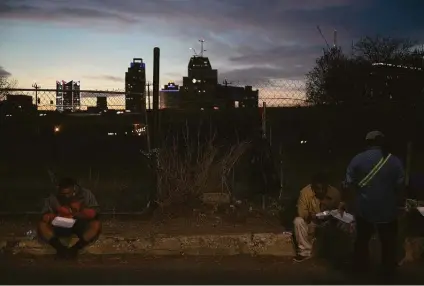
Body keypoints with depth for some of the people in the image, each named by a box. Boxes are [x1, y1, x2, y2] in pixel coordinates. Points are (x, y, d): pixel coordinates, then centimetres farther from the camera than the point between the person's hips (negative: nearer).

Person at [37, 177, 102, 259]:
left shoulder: (86, 194, -9)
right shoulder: (53, 198, -6)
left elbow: (94, 212, -10)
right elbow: (45, 215, -5)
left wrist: (80, 214, -29)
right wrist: (52, 217, -29)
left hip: (80, 226, -1)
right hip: (61, 227, 1)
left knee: (96, 224, -33)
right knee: (42, 225, -25)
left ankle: (74, 248, -37)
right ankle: (60, 248, -36)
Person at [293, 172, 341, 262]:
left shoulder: (335, 193, -18)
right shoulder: (305, 192, -22)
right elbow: (301, 213, -21)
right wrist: (310, 216, -40)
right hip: (311, 223, -1)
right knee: (298, 221, -30)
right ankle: (305, 251, -18)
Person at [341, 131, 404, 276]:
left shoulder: (358, 159, -6)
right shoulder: (394, 161, -4)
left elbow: (349, 183, -5)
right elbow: (399, 185, 0)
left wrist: (346, 202, 8)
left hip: (364, 208, 1)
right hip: (387, 208, 0)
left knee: (362, 238, 17)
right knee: (388, 241, 14)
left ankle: (361, 267, 27)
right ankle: (388, 269, 23)